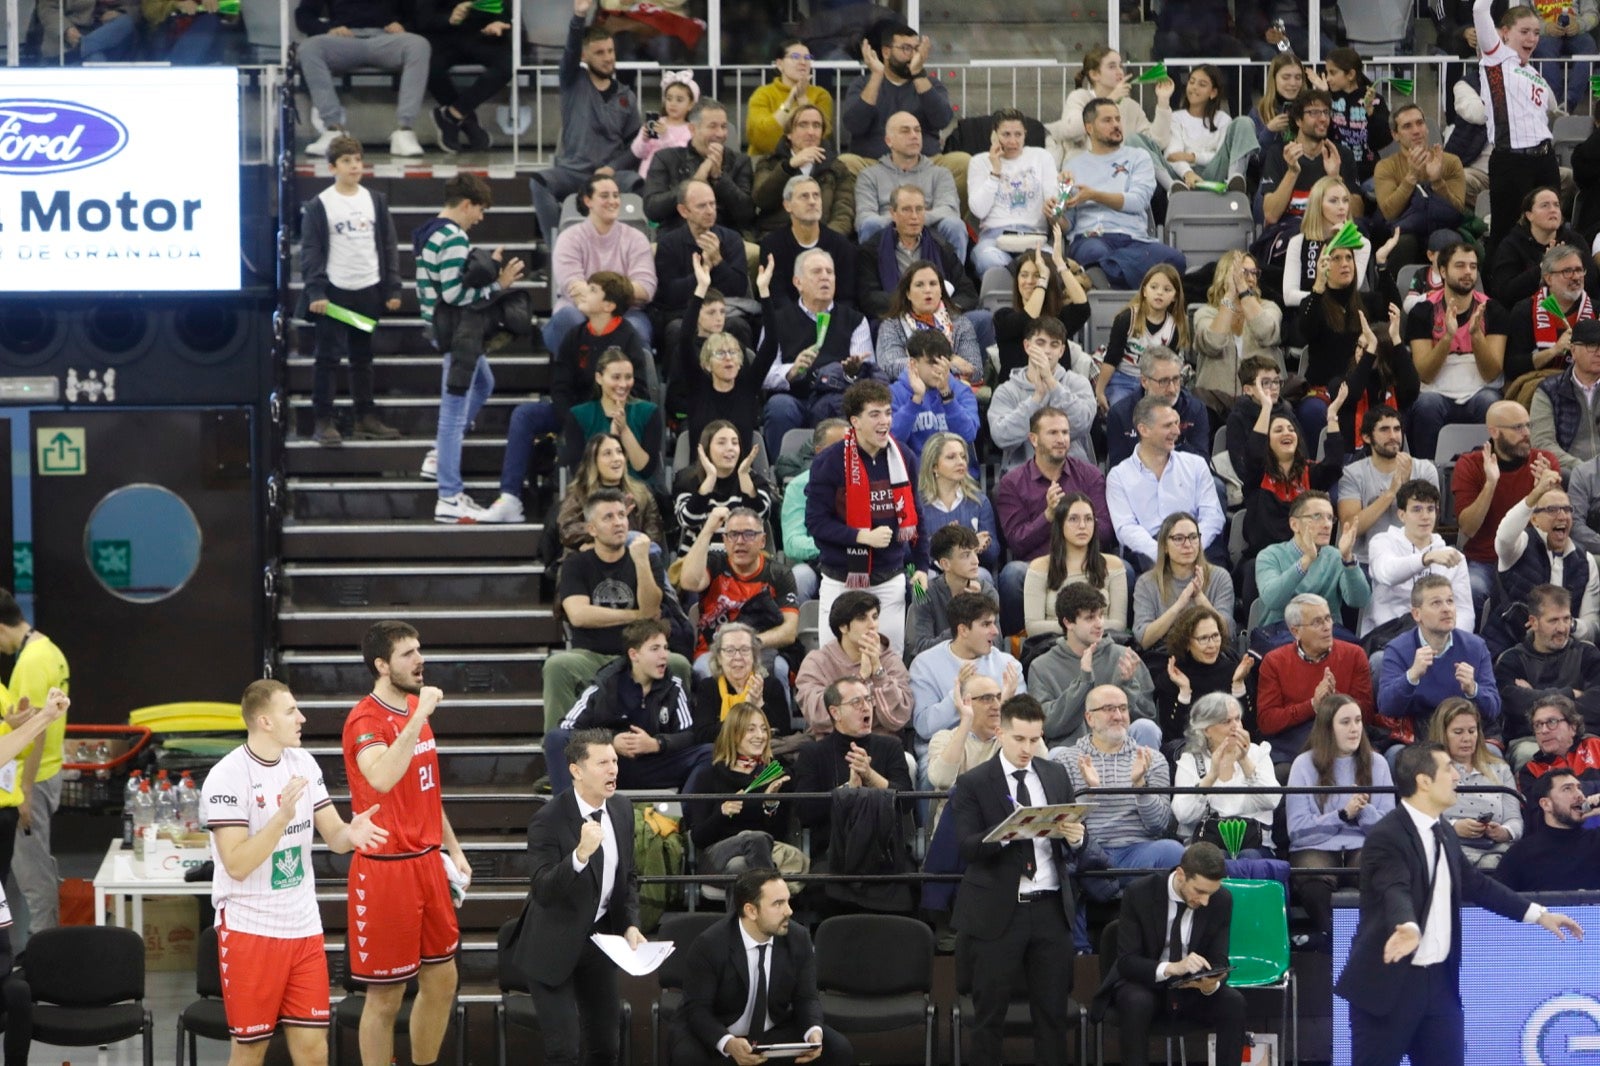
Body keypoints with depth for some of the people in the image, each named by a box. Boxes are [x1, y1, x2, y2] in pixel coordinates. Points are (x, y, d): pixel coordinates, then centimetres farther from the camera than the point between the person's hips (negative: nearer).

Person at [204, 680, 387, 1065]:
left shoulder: (303, 763, 5)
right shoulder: (227, 777, -15)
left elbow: (332, 836, 6)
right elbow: (237, 864, -20)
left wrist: (351, 834, -17)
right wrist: (282, 816, -29)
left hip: (303, 928, 5)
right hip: (250, 929, -5)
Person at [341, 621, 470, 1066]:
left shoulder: (416, 709, 11)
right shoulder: (366, 720, -16)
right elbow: (382, 778, -37)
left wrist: (452, 847, 19)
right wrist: (419, 717, -34)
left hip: (427, 861, 9)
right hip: (386, 868, -9)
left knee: (442, 980, 15)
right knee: (386, 996, -1)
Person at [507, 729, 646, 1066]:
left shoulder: (621, 810, -1)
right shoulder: (549, 820, -22)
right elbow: (542, 891, -31)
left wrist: (631, 925, -1)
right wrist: (580, 855, -44)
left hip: (598, 938, 6)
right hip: (554, 946, -6)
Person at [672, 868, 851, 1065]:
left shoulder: (798, 940, -9)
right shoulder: (708, 945, -21)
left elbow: (806, 998, -1)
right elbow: (697, 1009, -20)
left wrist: (814, 1032, -25)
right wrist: (727, 1043, -40)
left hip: (775, 1032, 4)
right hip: (717, 1034, -4)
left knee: (840, 1050, -16)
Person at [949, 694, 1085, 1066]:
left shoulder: (1056, 777, 12)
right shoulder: (974, 783, -2)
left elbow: (1075, 846, 14)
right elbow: (967, 847, -12)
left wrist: (1077, 836, -11)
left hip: (1050, 909, 4)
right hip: (998, 911, -4)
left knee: (1053, 1011, 5)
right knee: (990, 1012, 1)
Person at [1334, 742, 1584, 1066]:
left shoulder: (1442, 836, 13)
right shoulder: (1387, 836, -16)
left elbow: (1476, 884, 23)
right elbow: (1396, 891, -33)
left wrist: (1538, 914, 21)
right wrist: (1409, 928, -53)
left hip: (1439, 979, 8)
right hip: (1388, 982, -8)